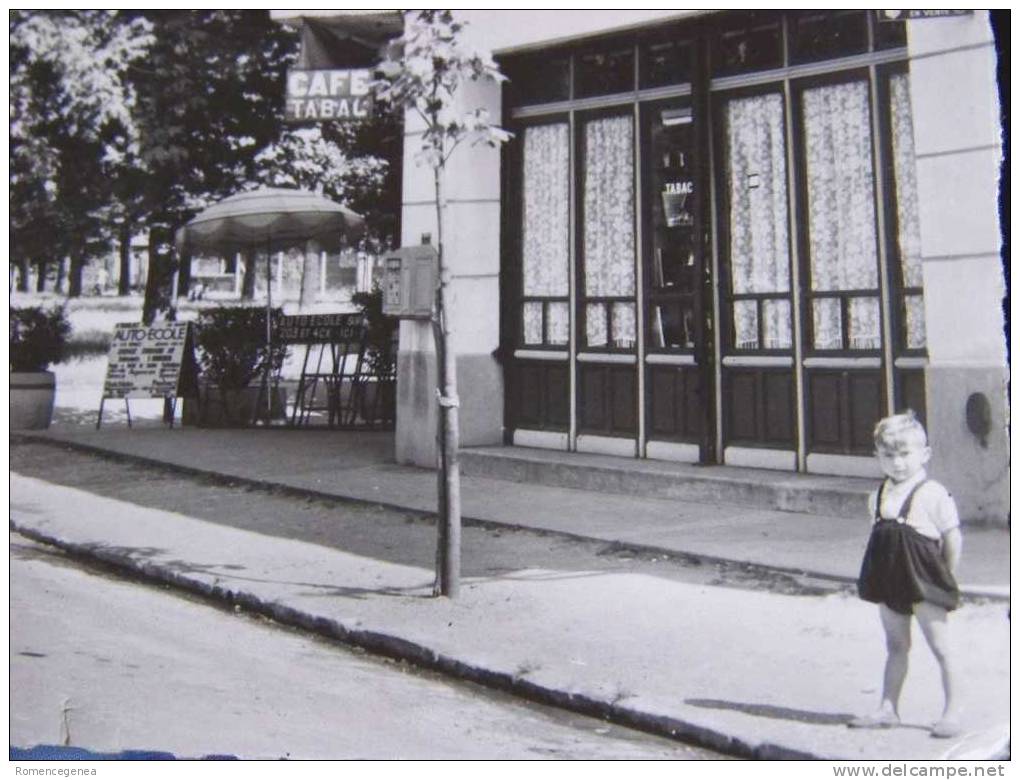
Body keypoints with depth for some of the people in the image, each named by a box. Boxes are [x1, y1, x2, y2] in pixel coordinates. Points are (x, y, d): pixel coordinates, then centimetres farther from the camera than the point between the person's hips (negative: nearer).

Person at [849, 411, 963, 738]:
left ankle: (952, 711, 13)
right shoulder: (878, 496, 6)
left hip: (924, 585, -6)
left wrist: (945, 578, -4)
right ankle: (888, 709, 20)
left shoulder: (932, 494, -12)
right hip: (889, 584, 6)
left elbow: (952, 537, -8)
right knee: (896, 647, 14)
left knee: (940, 647, 2)